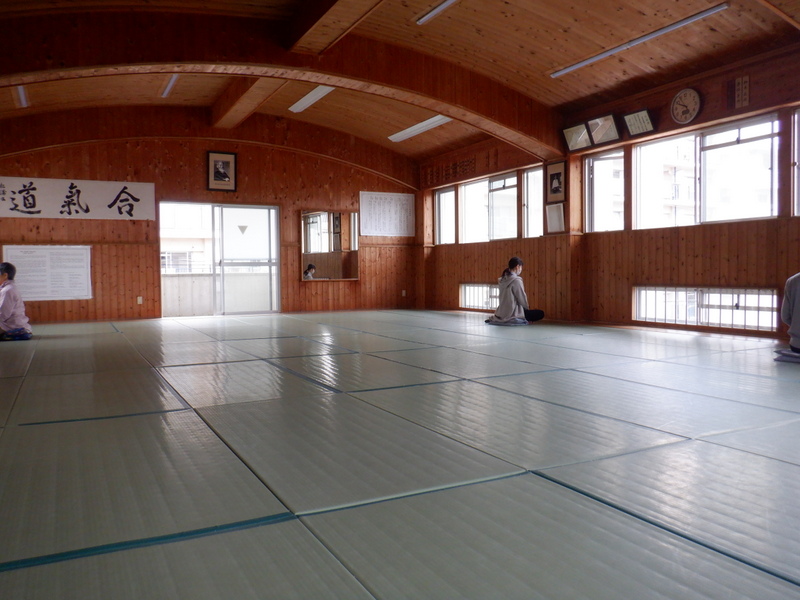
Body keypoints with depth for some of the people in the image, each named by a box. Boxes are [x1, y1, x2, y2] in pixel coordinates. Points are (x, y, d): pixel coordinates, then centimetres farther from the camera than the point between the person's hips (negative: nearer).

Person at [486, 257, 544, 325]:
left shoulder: (502, 279, 7)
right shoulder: (516, 280, -16)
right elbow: (522, 299, -10)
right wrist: (527, 309, 11)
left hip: (502, 312, 8)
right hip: (513, 313, -7)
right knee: (541, 313, 1)